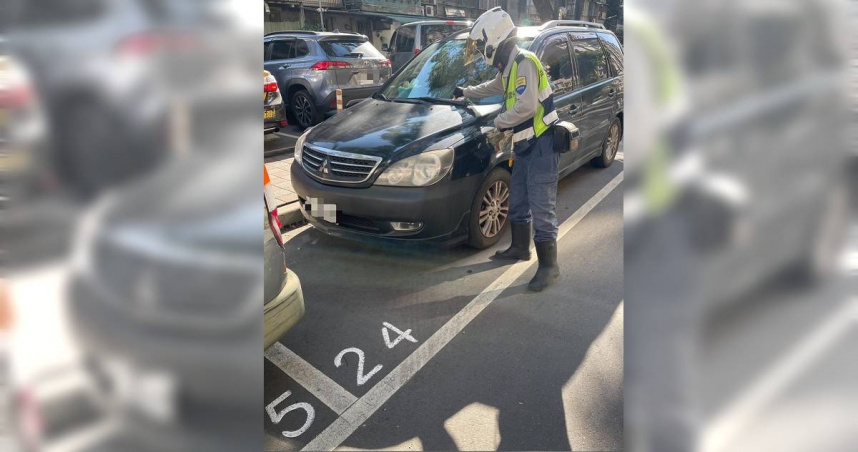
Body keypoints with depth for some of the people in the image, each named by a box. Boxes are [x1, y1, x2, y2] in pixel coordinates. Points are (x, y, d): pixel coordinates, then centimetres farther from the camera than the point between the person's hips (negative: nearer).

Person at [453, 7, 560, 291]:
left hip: (542, 144, -10)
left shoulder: (524, 63, -16)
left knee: (541, 207, -9)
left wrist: (499, 122, -11)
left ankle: (548, 266, -4)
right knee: (517, 201, 18)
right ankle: (520, 248, 35)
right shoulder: (509, 67, 14)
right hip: (525, 145, 10)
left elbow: (527, 107, -27)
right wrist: (465, 92, 48)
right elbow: (494, 87, 37)